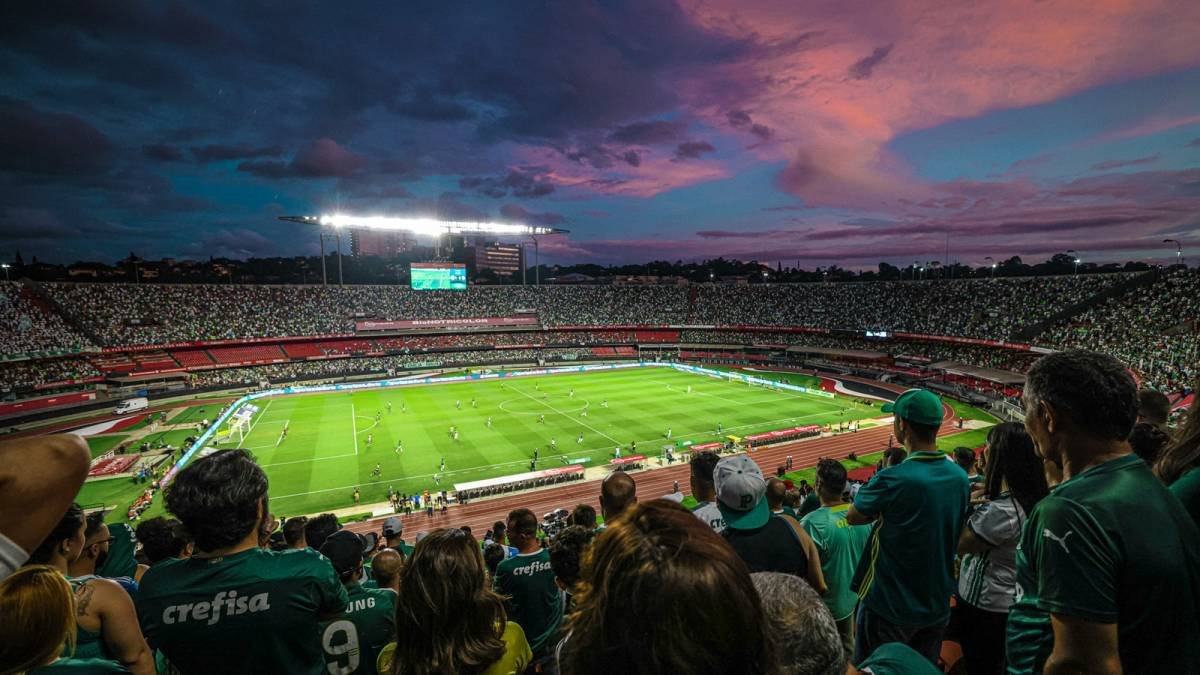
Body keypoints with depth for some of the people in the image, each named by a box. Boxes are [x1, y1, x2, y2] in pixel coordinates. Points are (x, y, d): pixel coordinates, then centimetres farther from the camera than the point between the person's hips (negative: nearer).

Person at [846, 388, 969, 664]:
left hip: (889, 609, -6)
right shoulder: (960, 477, -6)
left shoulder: (892, 479, -27)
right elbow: (958, 540, 9)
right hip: (937, 607, 6)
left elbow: (853, 517, -10)